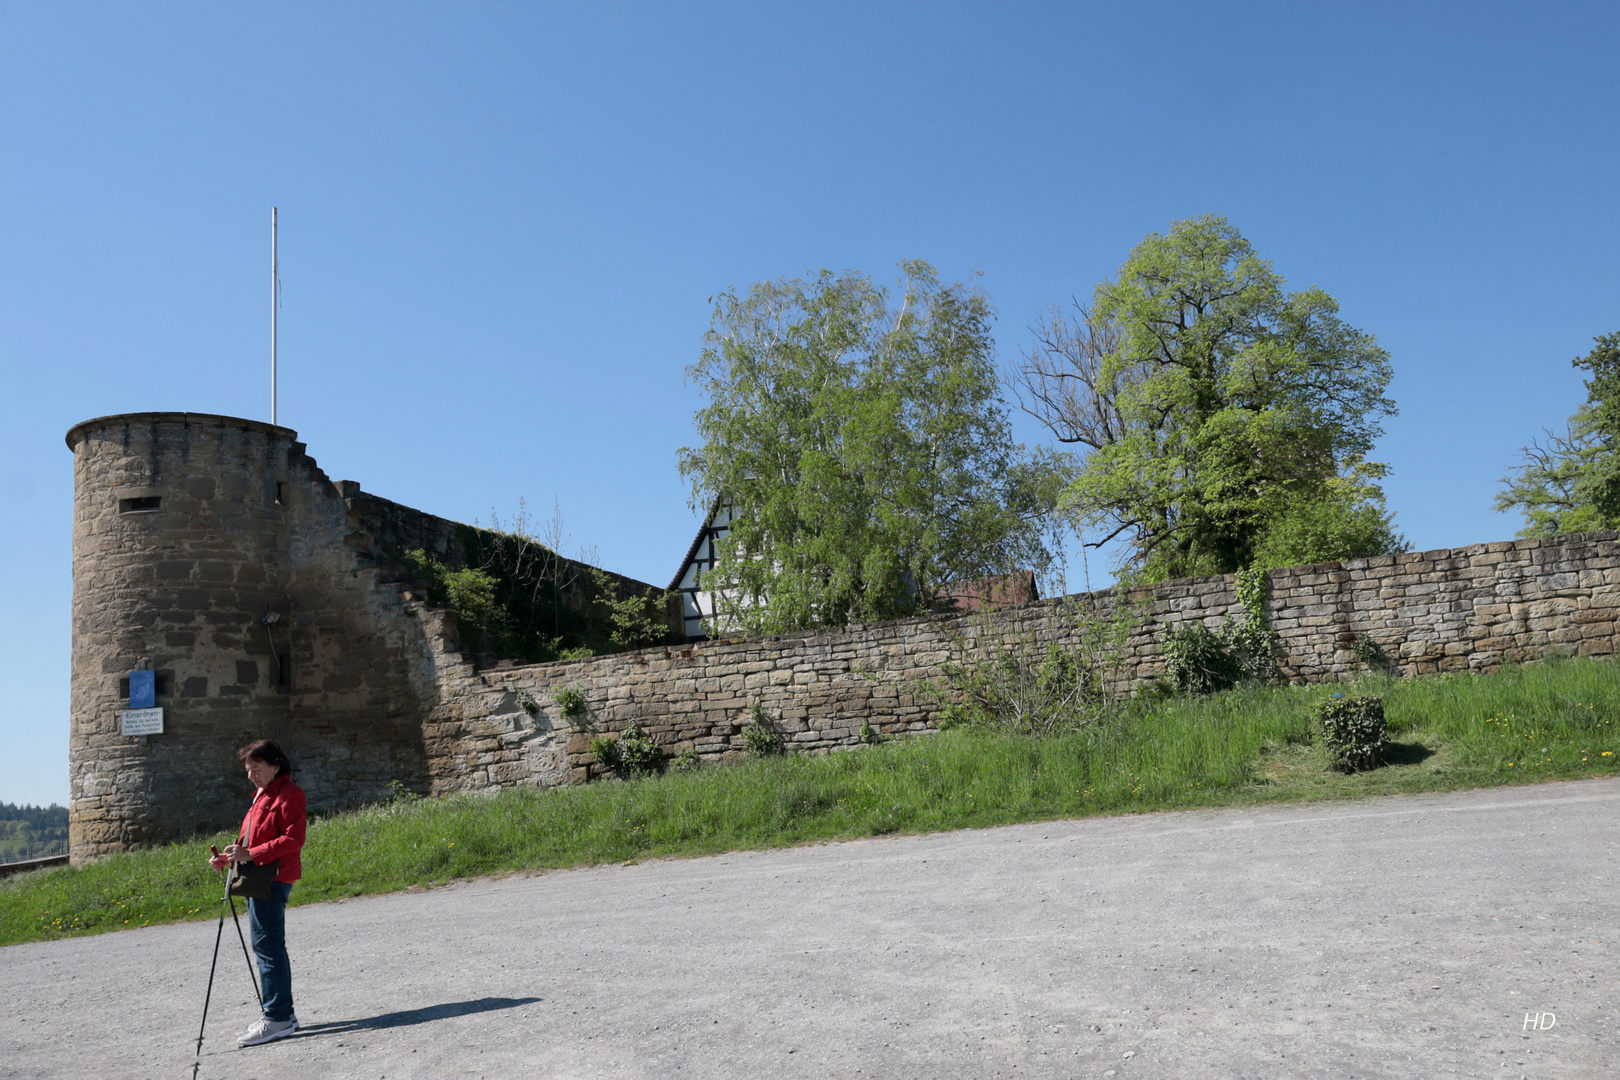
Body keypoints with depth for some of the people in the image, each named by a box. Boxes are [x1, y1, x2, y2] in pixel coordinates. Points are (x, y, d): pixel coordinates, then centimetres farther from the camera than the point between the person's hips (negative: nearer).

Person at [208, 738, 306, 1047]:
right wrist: (230, 857, 7)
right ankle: (283, 1014, 19)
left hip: (272, 879, -10)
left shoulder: (287, 796, -11)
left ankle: (278, 1018, -6)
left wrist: (252, 854, -24)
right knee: (268, 945, 12)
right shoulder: (262, 795, 21)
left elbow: (293, 839, -20)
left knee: (267, 945, -10)